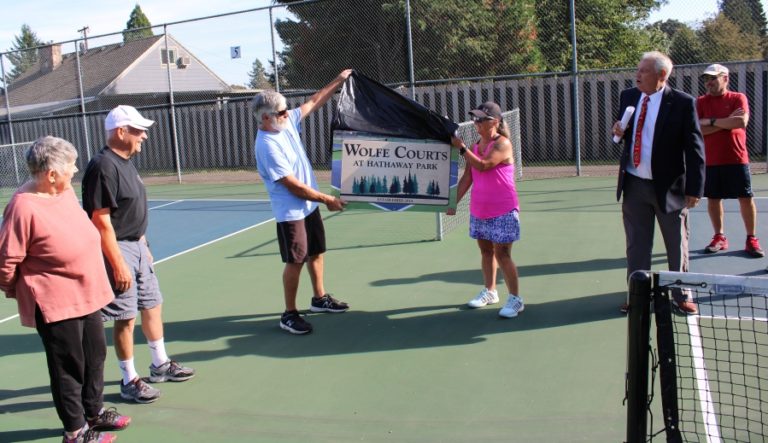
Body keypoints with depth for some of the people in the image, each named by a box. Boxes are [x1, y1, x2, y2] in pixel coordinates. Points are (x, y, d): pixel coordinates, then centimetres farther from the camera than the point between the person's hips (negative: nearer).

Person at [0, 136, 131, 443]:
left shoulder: (65, 190, 1)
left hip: (87, 295, 8)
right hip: (56, 304, -8)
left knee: (95, 356, 22)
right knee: (70, 366, 7)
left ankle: (94, 411, 43)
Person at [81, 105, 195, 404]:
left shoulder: (125, 162, 10)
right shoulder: (103, 167, -20)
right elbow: (101, 221, -22)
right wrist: (118, 264, -23)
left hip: (137, 245, 10)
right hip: (118, 249, -10)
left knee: (152, 306, 17)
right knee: (126, 318, 1)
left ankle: (160, 365, 33)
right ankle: (129, 381, 15)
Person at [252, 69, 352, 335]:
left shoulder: (287, 123, -1)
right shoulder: (267, 146, -24)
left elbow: (314, 102, 14)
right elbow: (293, 185, -23)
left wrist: (338, 81, 15)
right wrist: (327, 200, -16)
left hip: (310, 206, 9)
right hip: (290, 212, -8)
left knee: (316, 253, 17)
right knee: (295, 261, -2)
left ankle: (319, 299, 34)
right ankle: (289, 315, 11)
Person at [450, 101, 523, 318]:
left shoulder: (502, 144, -12)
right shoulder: (475, 146, 9)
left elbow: (483, 165, -25)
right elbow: (467, 178, 10)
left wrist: (461, 148, -20)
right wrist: (454, 201, 4)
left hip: (502, 211, -7)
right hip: (479, 210, 7)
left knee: (502, 254, -6)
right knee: (486, 251, 15)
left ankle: (515, 299, 4)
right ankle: (489, 292, 29)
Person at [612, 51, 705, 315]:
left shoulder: (683, 103, -11)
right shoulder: (628, 97, 4)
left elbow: (694, 148, -10)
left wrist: (694, 188, -14)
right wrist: (618, 132, -8)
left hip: (668, 185, -4)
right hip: (634, 184, 4)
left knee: (677, 246, 10)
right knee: (636, 244, 12)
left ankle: (681, 296, 26)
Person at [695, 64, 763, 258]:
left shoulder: (738, 98, 1)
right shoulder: (701, 102, 6)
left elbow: (741, 121, -16)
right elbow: (697, 129, -7)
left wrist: (713, 121, -11)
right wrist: (727, 122, -11)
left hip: (736, 159, -2)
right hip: (710, 161, 2)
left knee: (746, 198, 0)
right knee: (713, 198, 7)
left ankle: (751, 239, 10)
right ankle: (719, 237, 21)